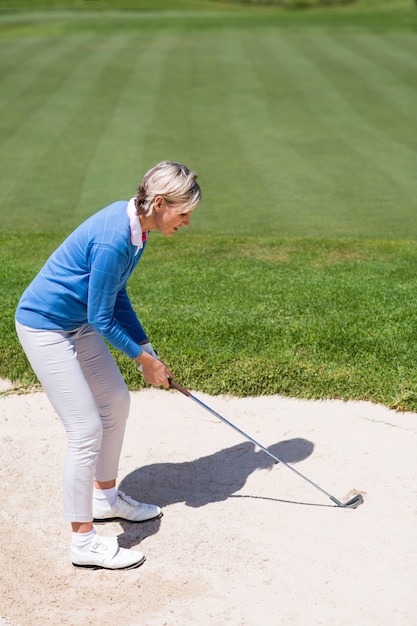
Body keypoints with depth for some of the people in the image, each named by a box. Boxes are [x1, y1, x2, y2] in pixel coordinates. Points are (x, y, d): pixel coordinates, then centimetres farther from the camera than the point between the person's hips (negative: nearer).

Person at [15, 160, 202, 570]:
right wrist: (144, 359, -8)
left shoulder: (133, 224, -1)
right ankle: (83, 541, 6)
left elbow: (117, 296, 10)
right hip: (44, 326, -10)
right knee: (87, 430, -8)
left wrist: (148, 352, 8)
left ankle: (105, 498, 36)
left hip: (77, 323, 10)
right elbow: (102, 318, -21)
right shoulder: (114, 239, -29)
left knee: (116, 401, 17)